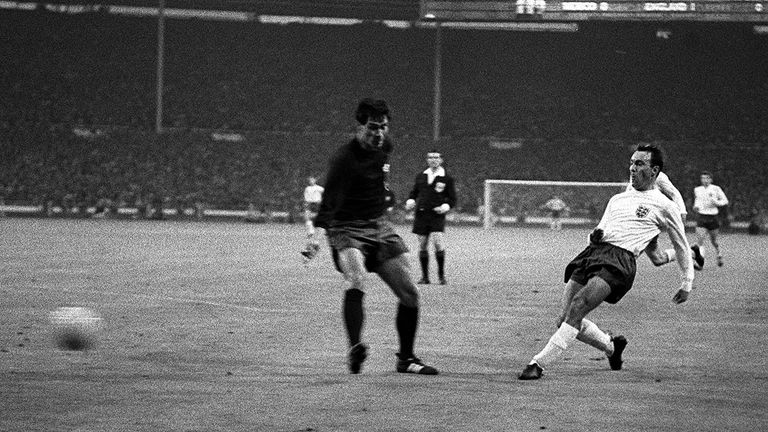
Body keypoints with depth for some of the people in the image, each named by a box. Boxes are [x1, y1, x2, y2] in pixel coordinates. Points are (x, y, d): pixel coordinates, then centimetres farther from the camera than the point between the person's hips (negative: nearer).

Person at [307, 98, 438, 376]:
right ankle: (354, 350, -42)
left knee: (410, 294, 2)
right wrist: (319, 229, -45)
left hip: (380, 227, 7)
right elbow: (330, 198, -31)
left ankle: (406, 359, 15)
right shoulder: (344, 158, -19)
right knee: (356, 283, -33)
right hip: (347, 228, -7)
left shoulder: (385, 147, 4)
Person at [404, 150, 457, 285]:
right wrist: (410, 202, 2)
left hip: (437, 215, -3)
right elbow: (414, 192, 22)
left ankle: (441, 274, -4)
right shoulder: (421, 176, 12)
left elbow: (452, 199, 6)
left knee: (438, 242, -18)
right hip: (421, 214, 3)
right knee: (422, 246, 3)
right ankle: (425, 276, 13)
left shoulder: (447, 179, 3)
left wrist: (445, 206, -13)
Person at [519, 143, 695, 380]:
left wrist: (687, 284, 21)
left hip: (621, 260, -7)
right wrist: (594, 235, 6)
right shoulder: (617, 199, 27)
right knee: (565, 319, -6)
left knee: (578, 305, -26)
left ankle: (539, 363, -27)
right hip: (593, 252, 7)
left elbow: (682, 247, 20)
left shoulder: (664, 206, 12)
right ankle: (612, 346, 21)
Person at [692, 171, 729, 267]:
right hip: (701, 218, 1)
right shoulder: (697, 190, 7)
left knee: (714, 241, 13)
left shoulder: (716, 189, -3)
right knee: (699, 241, -15)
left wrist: (717, 203, -18)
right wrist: (695, 207, 4)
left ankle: (719, 256, 42)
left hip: (712, 218, -1)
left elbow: (725, 201, 1)